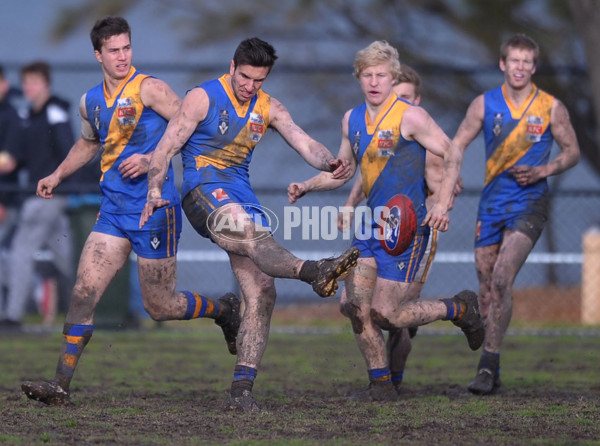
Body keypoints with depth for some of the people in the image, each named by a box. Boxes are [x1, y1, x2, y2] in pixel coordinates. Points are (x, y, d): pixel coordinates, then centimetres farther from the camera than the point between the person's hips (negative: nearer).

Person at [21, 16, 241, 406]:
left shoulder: (148, 89, -10)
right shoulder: (90, 102, 11)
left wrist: (152, 159, -18)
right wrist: (58, 175, 22)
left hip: (155, 209, -6)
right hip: (114, 209, 6)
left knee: (161, 307, 2)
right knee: (84, 292, -7)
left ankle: (225, 309, 30)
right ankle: (61, 385, -8)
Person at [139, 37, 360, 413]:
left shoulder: (268, 108, 12)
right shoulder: (203, 98, -2)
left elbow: (305, 143, 2)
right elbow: (167, 147, -4)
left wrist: (330, 163, -20)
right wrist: (155, 192, -17)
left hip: (242, 196, 6)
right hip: (203, 191, -6)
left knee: (262, 294, -4)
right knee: (251, 233, -37)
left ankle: (241, 392, -2)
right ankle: (314, 272, -67)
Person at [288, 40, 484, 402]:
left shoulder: (410, 116, -10)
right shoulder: (352, 120, 11)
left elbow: (453, 155, -9)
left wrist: (443, 203, -20)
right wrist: (306, 187, 9)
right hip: (371, 224, 7)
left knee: (385, 314, -9)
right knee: (356, 306, -4)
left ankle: (460, 309, 14)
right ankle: (381, 385, 8)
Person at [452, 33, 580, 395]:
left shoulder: (551, 107, -1)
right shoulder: (485, 104, 4)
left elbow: (572, 151, 7)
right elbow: (457, 144, 7)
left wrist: (544, 170, -11)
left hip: (529, 204, -3)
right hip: (492, 202, 3)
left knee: (501, 279, -20)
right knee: (487, 286, 6)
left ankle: (489, 362, -15)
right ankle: (492, 372, 18)